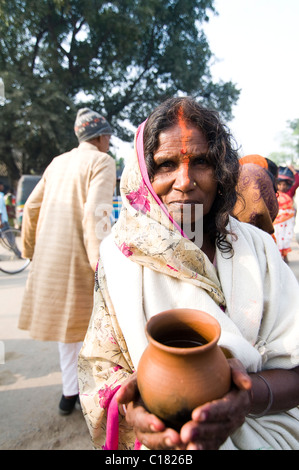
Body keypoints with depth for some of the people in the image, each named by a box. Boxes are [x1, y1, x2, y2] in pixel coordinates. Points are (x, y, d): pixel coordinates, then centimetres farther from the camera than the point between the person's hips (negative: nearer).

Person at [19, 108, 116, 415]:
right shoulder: (102, 162, -5)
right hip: (78, 256, -7)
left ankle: (69, 392, 29)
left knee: (64, 318, 17)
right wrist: (101, 262, -22)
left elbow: (32, 206, 15)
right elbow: (96, 213, -20)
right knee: (87, 322, 7)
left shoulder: (58, 162, 15)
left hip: (49, 255, 7)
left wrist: (31, 248, 25)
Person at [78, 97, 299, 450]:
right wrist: (130, 406, -32)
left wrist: (251, 396, -32)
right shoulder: (120, 253, -15)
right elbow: (99, 366, -12)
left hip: (258, 434, 2)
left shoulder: (257, 247, -12)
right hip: (158, 441, -1)